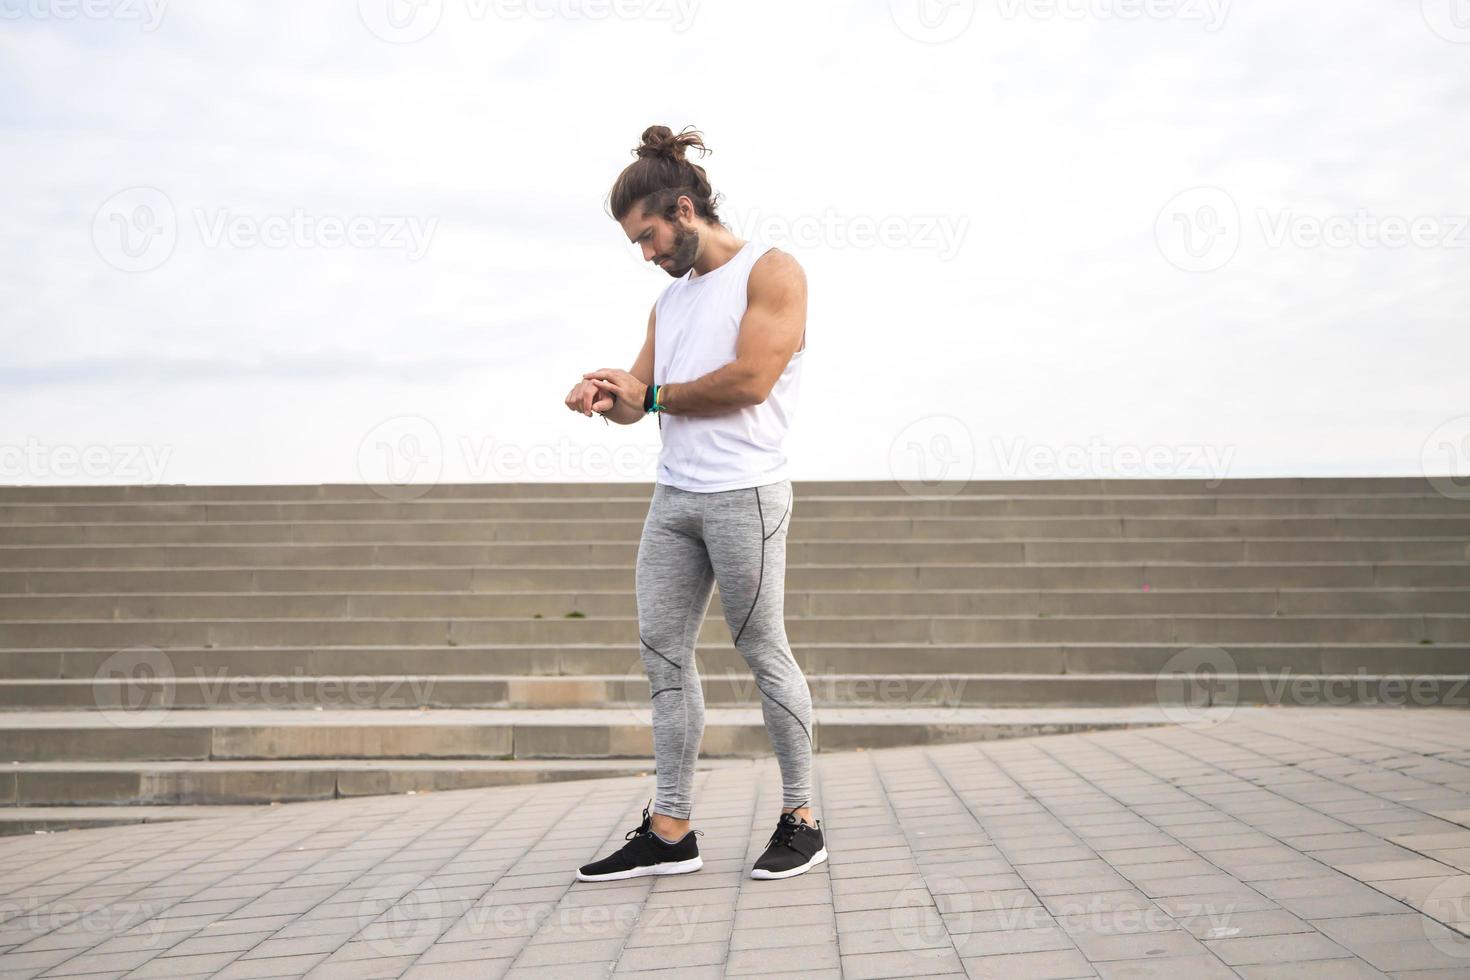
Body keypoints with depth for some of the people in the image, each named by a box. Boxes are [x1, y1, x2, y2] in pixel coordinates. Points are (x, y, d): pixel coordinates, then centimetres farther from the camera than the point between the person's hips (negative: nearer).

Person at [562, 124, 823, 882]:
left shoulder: (771, 272, -2)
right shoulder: (669, 301, 21)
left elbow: (750, 380, -14)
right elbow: (641, 398, 19)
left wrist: (652, 394, -3)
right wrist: (607, 398, -5)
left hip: (744, 494, -7)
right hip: (673, 496, 7)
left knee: (762, 652, -2)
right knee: (661, 649, 2)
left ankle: (801, 819, 11)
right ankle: (670, 829, 7)